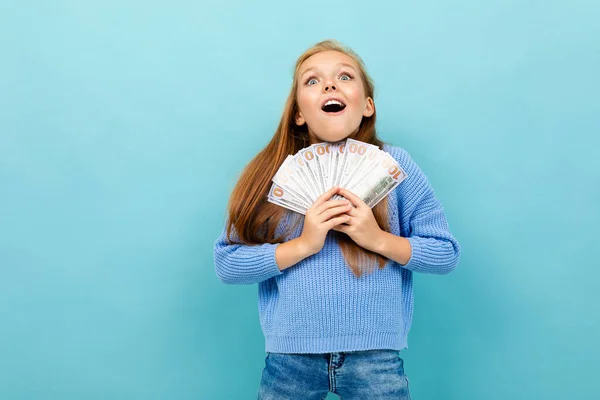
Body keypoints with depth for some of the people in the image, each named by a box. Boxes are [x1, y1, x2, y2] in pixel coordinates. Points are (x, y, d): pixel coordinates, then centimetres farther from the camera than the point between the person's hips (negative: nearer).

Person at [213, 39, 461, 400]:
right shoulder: (272, 173, -2)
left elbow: (446, 253, 0)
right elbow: (227, 264, -6)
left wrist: (379, 239, -14)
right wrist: (302, 245, -16)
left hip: (375, 355, 0)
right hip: (291, 357, 0)